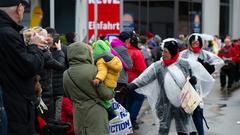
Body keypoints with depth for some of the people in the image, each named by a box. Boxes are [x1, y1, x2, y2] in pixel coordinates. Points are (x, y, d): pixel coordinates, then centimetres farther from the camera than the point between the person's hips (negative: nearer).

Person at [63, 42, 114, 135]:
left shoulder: (66, 75, -2)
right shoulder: (92, 69, -15)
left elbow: (69, 96, 10)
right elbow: (105, 94, -11)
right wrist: (112, 93, 9)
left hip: (79, 116, 4)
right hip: (96, 113, -4)